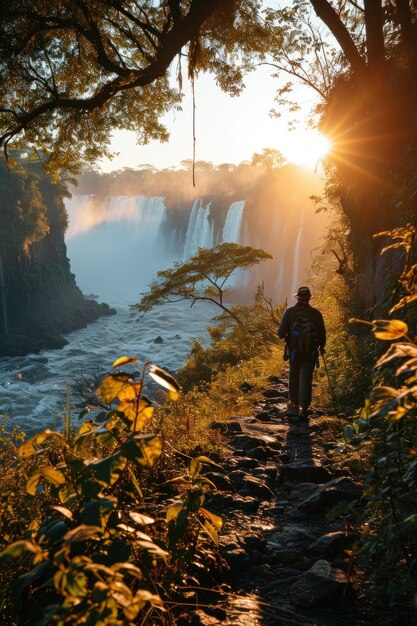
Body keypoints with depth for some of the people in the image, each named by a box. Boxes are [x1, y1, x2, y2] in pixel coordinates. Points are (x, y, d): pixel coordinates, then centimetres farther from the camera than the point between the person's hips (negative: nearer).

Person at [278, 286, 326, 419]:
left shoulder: (290, 312, -8)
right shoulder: (316, 313, -5)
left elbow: (281, 333, -11)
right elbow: (322, 334, 1)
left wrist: (286, 336, 13)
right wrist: (321, 347, 19)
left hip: (294, 351, 0)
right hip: (310, 352, 0)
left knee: (294, 377, 20)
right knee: (306, 380, 5)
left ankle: (294, 404, 32)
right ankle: (304, 409, -2)